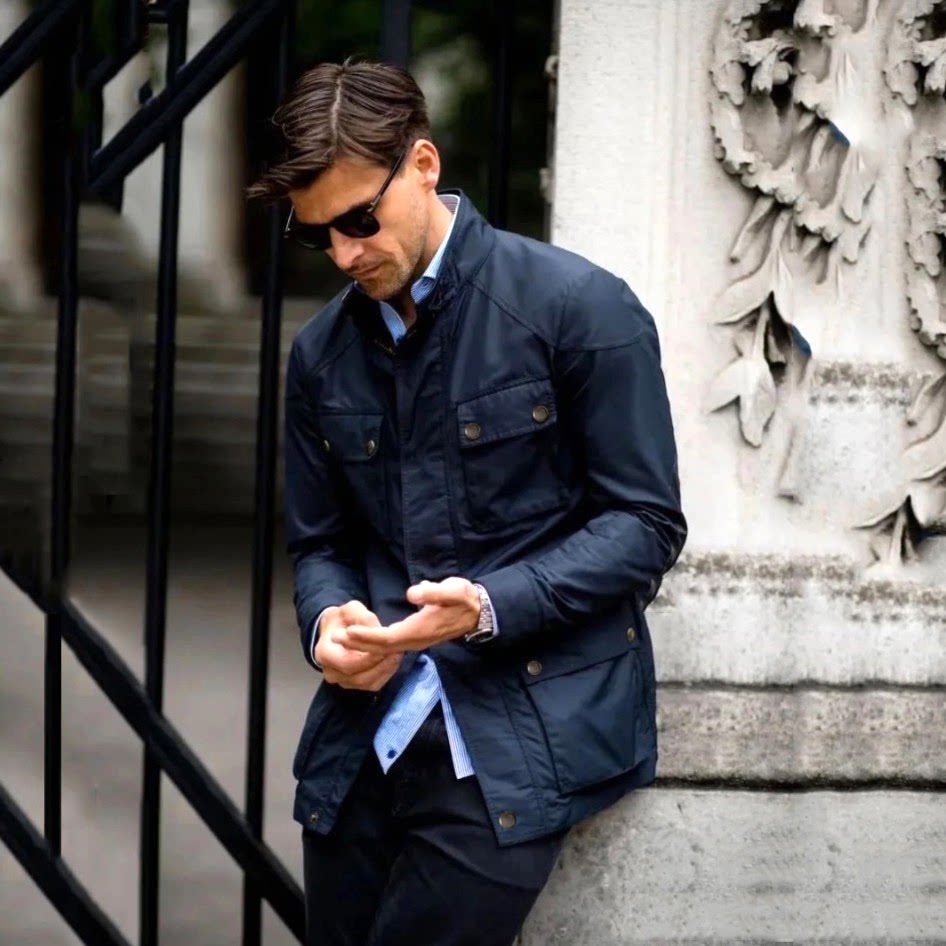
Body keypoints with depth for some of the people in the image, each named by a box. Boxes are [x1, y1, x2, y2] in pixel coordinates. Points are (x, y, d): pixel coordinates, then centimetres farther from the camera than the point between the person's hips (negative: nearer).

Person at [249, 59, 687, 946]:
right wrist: (329, 623, -8)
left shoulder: (579, 307, -7)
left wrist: (489, 606, -20)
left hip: (527, 730, -5)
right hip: (365, 730, 5)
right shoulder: (320, 352, 10)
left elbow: (645, 525, -7)